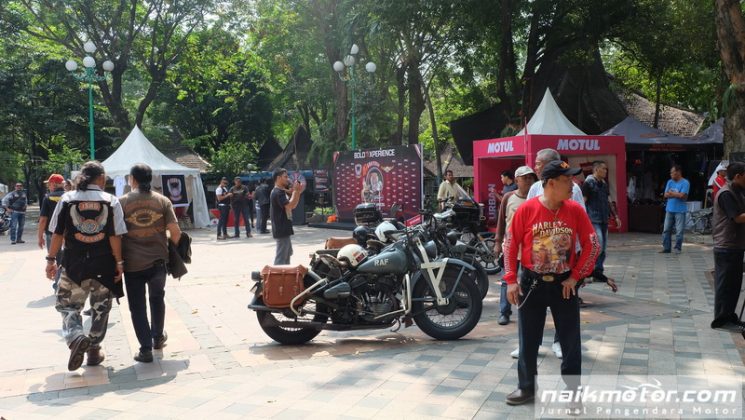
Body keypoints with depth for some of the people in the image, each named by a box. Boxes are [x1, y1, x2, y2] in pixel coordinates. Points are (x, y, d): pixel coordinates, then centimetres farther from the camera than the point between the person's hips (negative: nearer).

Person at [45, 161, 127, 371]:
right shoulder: (111, 201, -4)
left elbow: (58, 233, -1)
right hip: (103, 264, 0)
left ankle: (76, 337, -15)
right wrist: (119, 262, -1)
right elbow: (115, 236, -7)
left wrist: (51, 259, 7)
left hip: (74, 263, 0)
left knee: (68, 305, 11)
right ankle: (94, 349, 20)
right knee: (100, 308, 14)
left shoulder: (67, 199, -1)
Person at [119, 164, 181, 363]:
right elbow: (175, 231, -7)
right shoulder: (163, 201, -1)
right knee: (157, 299, 24)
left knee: (137, 306, 7)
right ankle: (158, 337, 37)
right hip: (158, 261, 2)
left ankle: (146, 349, 5)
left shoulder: (122, 202, -5)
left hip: (132, 264, -2)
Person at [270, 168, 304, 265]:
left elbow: (293, 206, 17)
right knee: (281, 257, -8)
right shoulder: (277, 193, -17)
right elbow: (289, 206, -27)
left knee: (288, 253, 21)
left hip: (285, 229, 11)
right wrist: (295, 191, -19)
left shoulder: (281, 192, 16)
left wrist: (298, 192, 6)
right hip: (281, 230, -11)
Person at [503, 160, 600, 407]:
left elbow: (592, 244, 0)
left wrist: (576, 276, -4)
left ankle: (573, 389, 23)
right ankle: (526, 387, 24)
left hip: (563, 284, 1)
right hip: (531, 283, -1)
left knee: (570, 339, 7)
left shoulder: (575, 210, -6)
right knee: (528, 339, 9)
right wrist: (511, 280, -7)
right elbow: (511, 244, -4)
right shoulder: (527, 209, -11)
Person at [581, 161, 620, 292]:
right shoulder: (588, 183, -7)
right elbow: (582, 202, -10)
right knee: (598, 246, -15)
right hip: (593, 220, -8)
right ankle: (592, 270, -3)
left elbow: (608, 202, 22)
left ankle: (598, 272, 14)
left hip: (603, 220, 8)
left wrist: (615, 216, 18)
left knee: (603, 248, 8)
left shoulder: (604, 184, 16)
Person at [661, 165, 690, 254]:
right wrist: (677, 194, -9)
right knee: (666, 230, 4)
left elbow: (682, 195, -16)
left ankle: (678, 248, 6)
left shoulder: (685, 183, -5)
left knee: (679, 231, -2)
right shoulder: (670, 182, 11)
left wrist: (671, 193, -3)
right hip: (669, 209, 5)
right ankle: (666, 248, 10)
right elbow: (665, 195, 4)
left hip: (680, 211, -5)